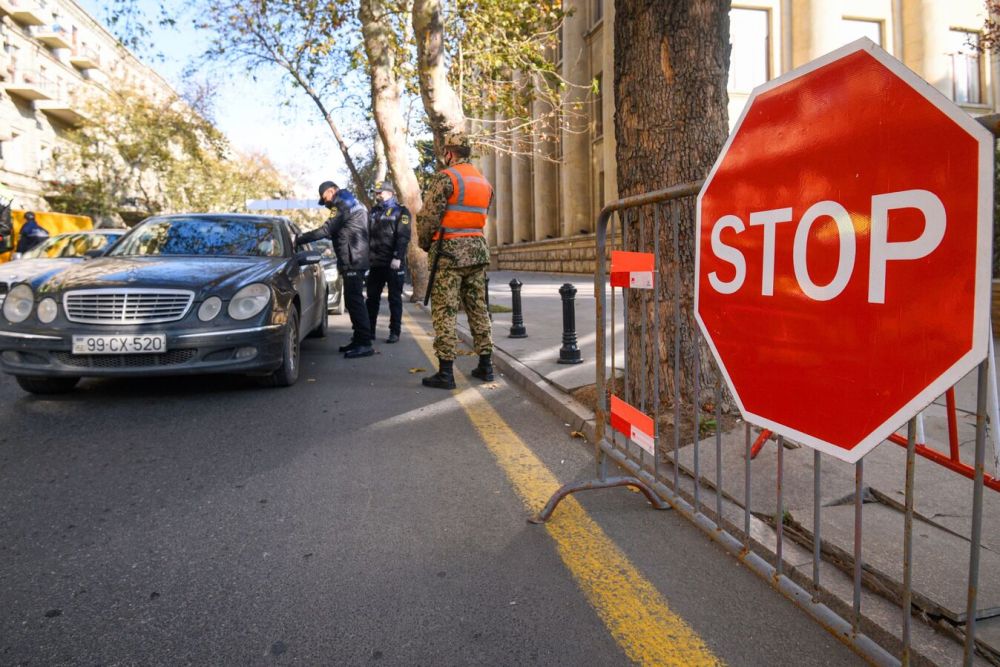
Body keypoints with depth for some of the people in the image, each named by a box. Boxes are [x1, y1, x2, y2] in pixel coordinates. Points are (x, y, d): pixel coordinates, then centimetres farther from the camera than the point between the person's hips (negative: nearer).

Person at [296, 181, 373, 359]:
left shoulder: (344, 205, -9)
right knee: (353, 300, 12)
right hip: (354, 259, 10)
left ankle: (365, 344, -14)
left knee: (354, 300, -12)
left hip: (353, 260, -10)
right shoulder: (352, 204, 22)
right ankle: (359, 339, 17)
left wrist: (298, 239, -12)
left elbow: (326, 230, -16)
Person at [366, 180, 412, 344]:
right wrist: (366, 256, 9)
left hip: (393, 263, -6)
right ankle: (369, 330, 16)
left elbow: (403, 237, -11)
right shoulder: (373, 211, 17)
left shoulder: (401, 211, -1)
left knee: (395, 298, 1)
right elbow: (367, 234, 18)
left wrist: (397, 257, -20)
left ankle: (394, 332, 5)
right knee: (372, 297, 8)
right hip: (375, 262, 6)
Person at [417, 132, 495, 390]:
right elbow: (480, 216, 14)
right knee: (478, 308, 12)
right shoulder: (484, 182, 15)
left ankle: (445, 372, -4)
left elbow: (429, 216, -11)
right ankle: (485, 365, 17)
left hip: (449, 252, -7)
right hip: (477, 250, 7)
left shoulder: (445, 178, -9)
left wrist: (424, 243, 4)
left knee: (444, 311, -4)